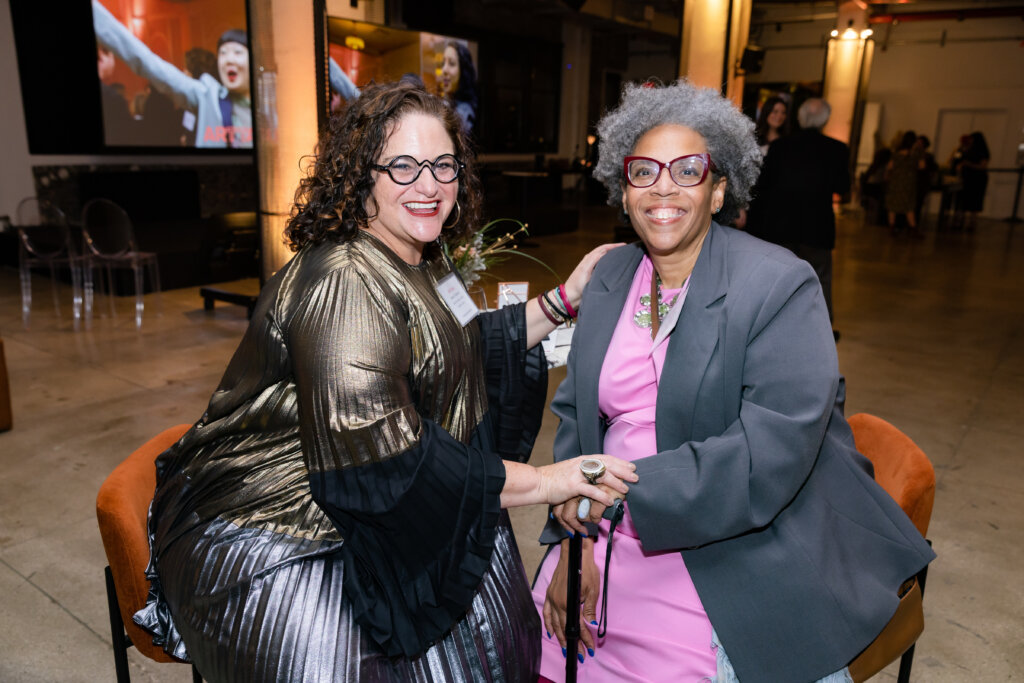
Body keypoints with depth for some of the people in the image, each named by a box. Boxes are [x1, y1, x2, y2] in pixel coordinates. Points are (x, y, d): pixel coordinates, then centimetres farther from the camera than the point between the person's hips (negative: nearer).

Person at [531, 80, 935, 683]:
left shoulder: (780, 286, -15)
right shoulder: (610, 277, 3)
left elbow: (771, 457, -24)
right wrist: (575, 541, -7)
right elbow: (575, 413, 4)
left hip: (741, 565, -4)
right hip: (609, 550, 5)